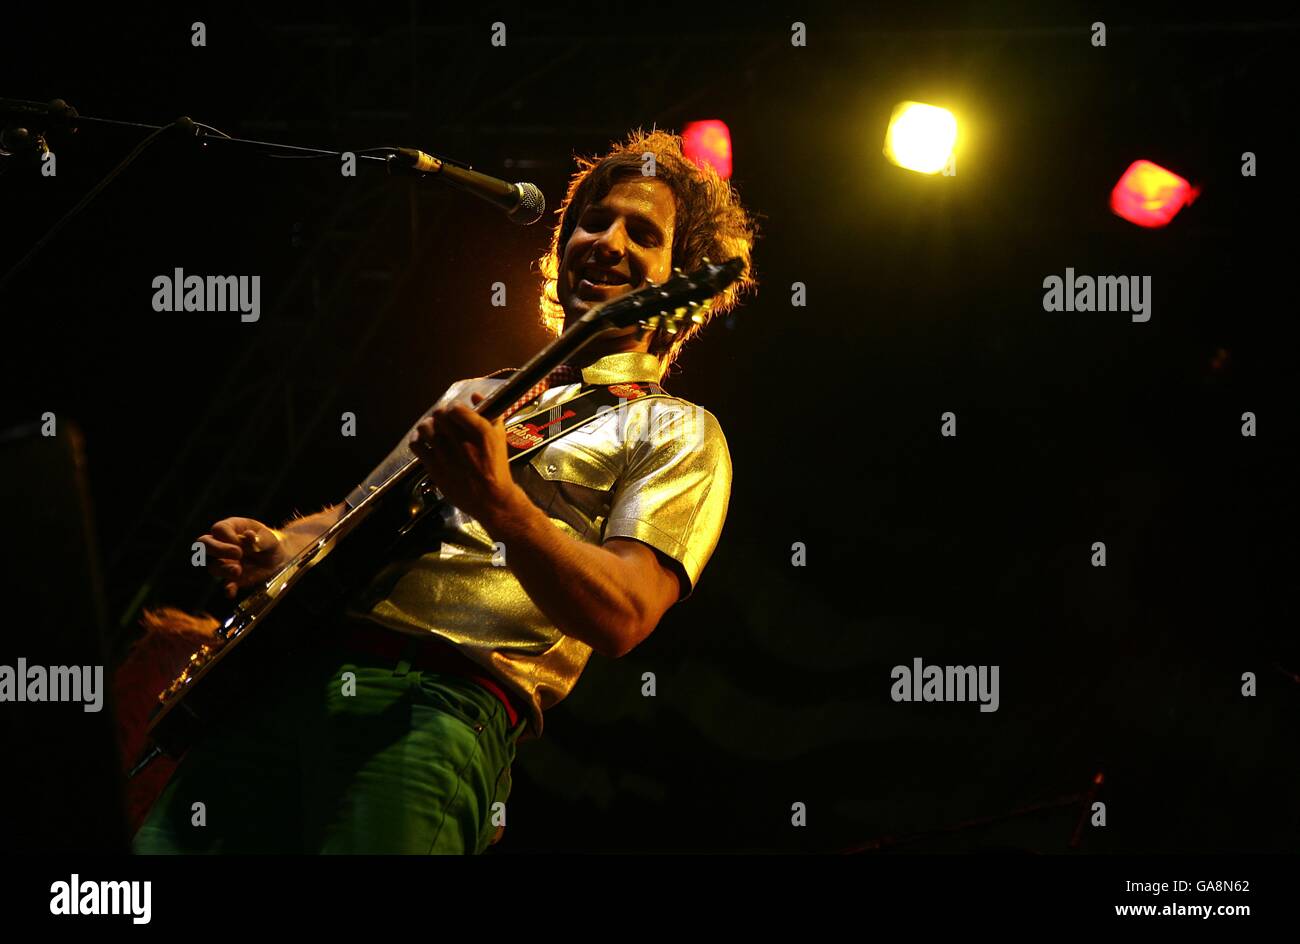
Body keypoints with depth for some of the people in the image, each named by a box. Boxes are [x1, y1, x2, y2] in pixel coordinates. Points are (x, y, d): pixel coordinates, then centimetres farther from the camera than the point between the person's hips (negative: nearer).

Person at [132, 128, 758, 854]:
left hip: (444, 703, -5)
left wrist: (500, 505, -23)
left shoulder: (675, 433, 8)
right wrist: (278, 551, 11)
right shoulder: (475, 397, 28)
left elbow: (621, 619, -8)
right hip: (290, 672, 5)